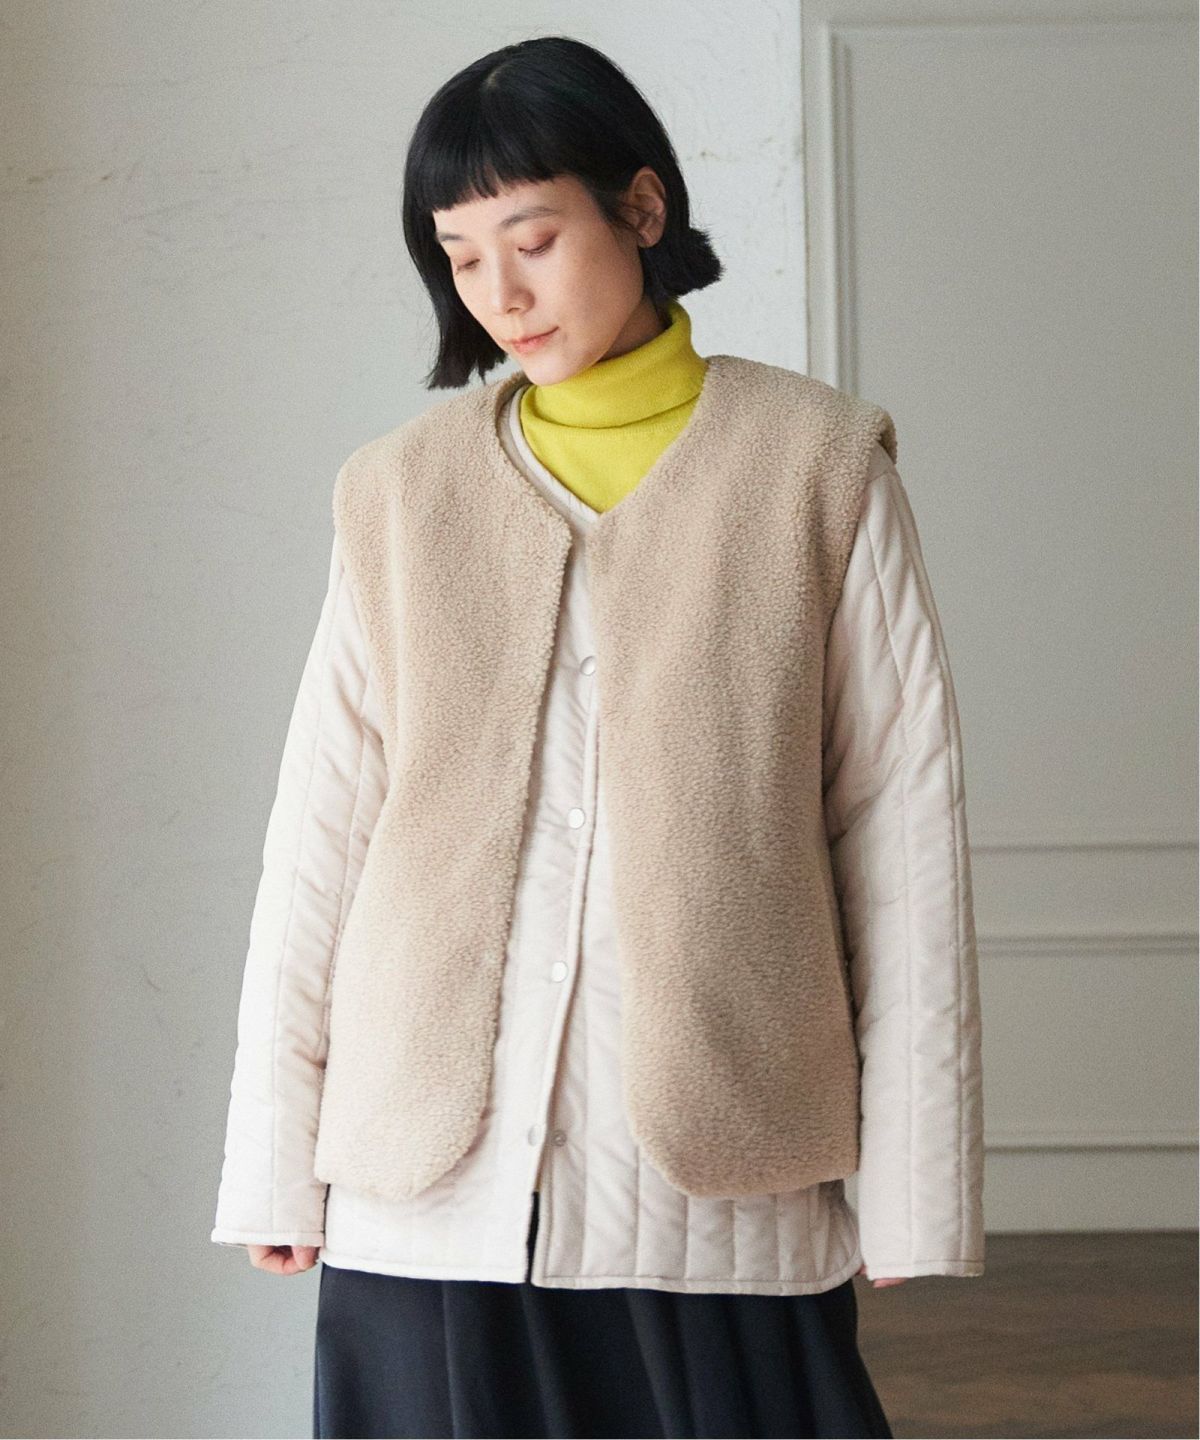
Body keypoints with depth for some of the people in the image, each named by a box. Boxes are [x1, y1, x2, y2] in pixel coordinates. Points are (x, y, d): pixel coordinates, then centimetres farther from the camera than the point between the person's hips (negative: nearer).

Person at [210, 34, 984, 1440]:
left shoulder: (815, 465, 3)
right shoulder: (400, 491, 9)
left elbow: (903, 829, 1)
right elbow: (318, 833, 8)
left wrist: (910, 1179, -3)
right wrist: (276, 1159, 4)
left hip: (717, 1185, -1)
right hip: (427, 1196, 2)